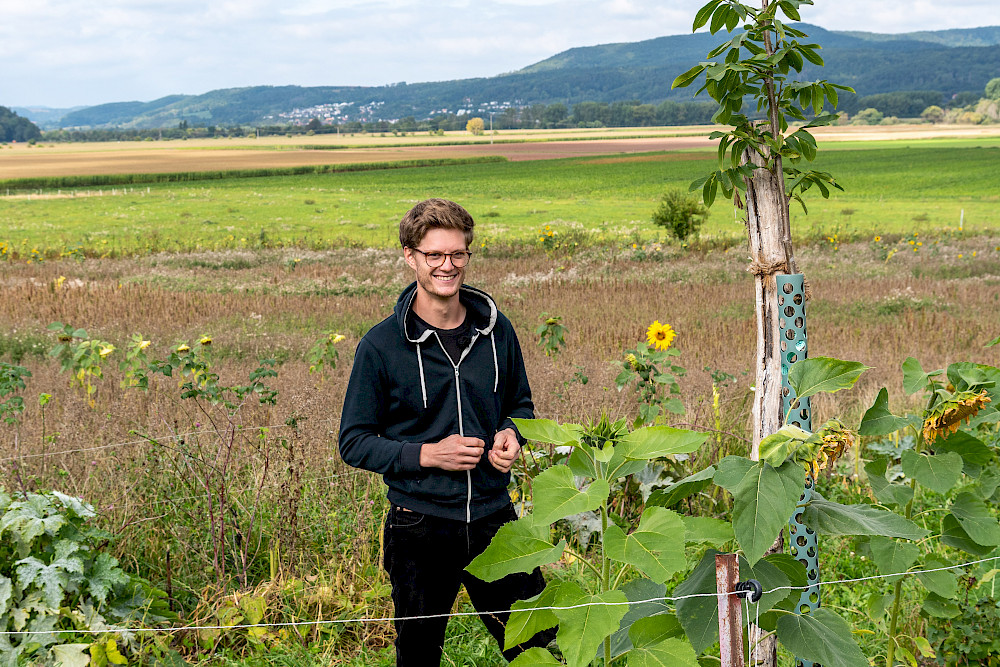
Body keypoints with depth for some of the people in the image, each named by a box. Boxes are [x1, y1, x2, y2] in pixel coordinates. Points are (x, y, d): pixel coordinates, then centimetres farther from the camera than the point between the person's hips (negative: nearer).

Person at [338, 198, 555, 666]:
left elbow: (520, 404, 17)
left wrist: (511, 434, -6)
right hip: (420, 529, -2)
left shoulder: (496, 329, 1)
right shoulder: (382, 345, -10)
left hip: (493, 517, 3)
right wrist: (427, 454, -18)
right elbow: (354, 443, -5)